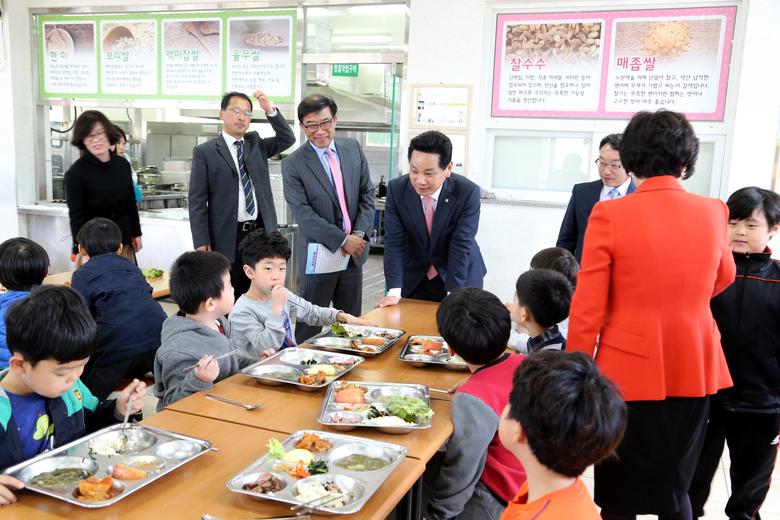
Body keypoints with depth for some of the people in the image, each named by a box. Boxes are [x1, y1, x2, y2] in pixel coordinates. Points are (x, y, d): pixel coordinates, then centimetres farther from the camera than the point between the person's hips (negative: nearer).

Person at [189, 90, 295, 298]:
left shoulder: (256, 144, 14)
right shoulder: (204, 152, 0)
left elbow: (287, 140, 2)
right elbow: (197, 201, -4)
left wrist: (270, 110, -12)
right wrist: (201, 242, -11)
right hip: (226, 238, -4)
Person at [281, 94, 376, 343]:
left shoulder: (353, 148, 5)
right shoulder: (293, 164, -9)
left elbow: (367, 194, 6)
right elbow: (303, 214, -14)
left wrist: (359, 233, -8)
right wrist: (342, 240, -18)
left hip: (354, 250, 5)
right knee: (310, 326, 5)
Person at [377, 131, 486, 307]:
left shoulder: (468, 192, -20)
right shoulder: (396, 189, -14)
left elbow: (461, 245, -22)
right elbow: (394, 241, -16)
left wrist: (453, 294, -26)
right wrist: (394, 291, -24)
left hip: (461, 275, -1)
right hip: (413, 279, 1)